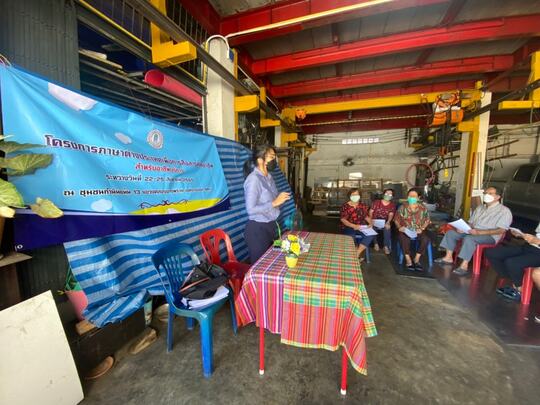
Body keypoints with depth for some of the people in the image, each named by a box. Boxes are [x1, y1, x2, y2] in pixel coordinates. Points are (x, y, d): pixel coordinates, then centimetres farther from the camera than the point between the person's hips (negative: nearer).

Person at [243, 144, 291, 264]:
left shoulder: (269, 177, 8)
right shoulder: (253, 179, -20)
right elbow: (251, 209, -26)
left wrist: (280, 199, 3)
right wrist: (274, 203, -24)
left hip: (270, 226, 9)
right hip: (257, 228, -8)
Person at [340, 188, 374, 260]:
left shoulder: (363, 206, 12)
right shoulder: (345, 206, -4)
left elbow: (366, 217, 14)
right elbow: (343, 220, -10)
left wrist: (370, 223, -8)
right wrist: (354, 226, -22)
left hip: (361, 227, 4)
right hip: (348, 227, -4)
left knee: (370, 235, -24)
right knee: (351, 237, -35)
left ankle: (357, 254, -20)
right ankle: (357, 256, -14)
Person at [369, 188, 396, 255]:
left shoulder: (392, 205, 6)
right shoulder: (376, 202, 4)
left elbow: (391, 215, -7)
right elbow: (371, 212, 0)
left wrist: (388, 222, -28)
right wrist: (371, 220, -19)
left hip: (385, 222, 1)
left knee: (387, 228, -33)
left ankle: (386, 246, -18)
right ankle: (375, 243, -12)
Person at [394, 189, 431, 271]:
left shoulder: (423, 207, 5)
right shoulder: (402, 207, 1)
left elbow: (427, 220, 7)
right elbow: (396, 219, 4)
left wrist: (422, 228, -10)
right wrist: (399, 227, -14)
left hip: (418, 230, 2)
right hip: (405, 230, -2)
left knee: (426, 238, -30)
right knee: (403, 238, -35)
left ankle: (417, 259, -16)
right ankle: (408, 260, -22)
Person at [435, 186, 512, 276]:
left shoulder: (504, 211, -4)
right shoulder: (480, 207, 17)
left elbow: (501, 230, -16)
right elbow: (471, 222, 17)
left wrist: (479, 232, -27)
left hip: (490, 236, -7)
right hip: (473, 232, 8)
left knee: (469, 238, -36)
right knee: (450, 232, -9)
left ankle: (464, 266, -31)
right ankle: (448, 258, -8)